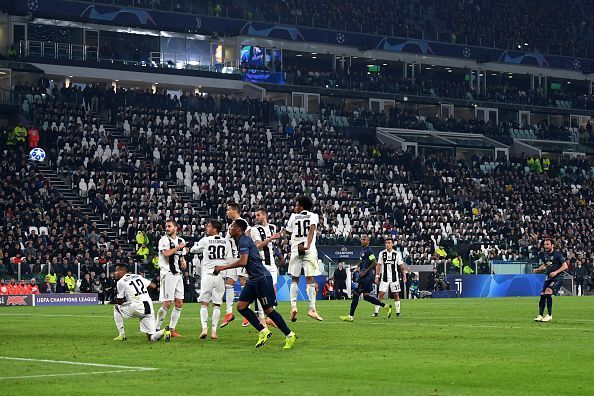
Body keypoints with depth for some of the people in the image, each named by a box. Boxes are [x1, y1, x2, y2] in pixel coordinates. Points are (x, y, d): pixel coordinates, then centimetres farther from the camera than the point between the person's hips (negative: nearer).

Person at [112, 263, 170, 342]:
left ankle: (122, 335, 16)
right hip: (149, 310, 6)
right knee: (152, 338, 11)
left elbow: (120, 302, 9)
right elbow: (153, 286, 22)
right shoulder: (138, 276, 19)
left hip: (136, 308, -6)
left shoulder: (121, 282, 2)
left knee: (116, 307, 21)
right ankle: (165, 331, -20)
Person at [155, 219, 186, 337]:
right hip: (167, 273, -7)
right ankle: (157, 329, -1)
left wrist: (183, 262, 6)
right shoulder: (164, 240, -6)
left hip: (178, 274, 7)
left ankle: (172, 329, 13)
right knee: (167, 304, -9)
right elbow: (166, 253, -22)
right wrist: (178, 247, -12)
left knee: (179, 303, 5)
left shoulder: (180, 241, 15)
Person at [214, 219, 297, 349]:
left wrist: (223, 267, -18)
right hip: (253, 280, 10)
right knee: (241, 306, 1)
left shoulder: (244, 241, -14)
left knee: (268, 310, -6)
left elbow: (243, 262, -24)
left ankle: (290, 336, 3)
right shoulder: (241, 241, 15)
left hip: (262, 278, -10)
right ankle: (263, 332, 4)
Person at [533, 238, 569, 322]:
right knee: (542, 294, 0)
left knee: (548, 292, -23)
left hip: (558, 277, -7)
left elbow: (565, 266, -11)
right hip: (549, 277, 7)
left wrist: (556, 272, -21)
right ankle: (540, 315, 8)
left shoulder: (557, 254, -10)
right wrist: (537, 270, 8)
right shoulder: (545, 255, 11)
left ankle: (549, 315, -15)